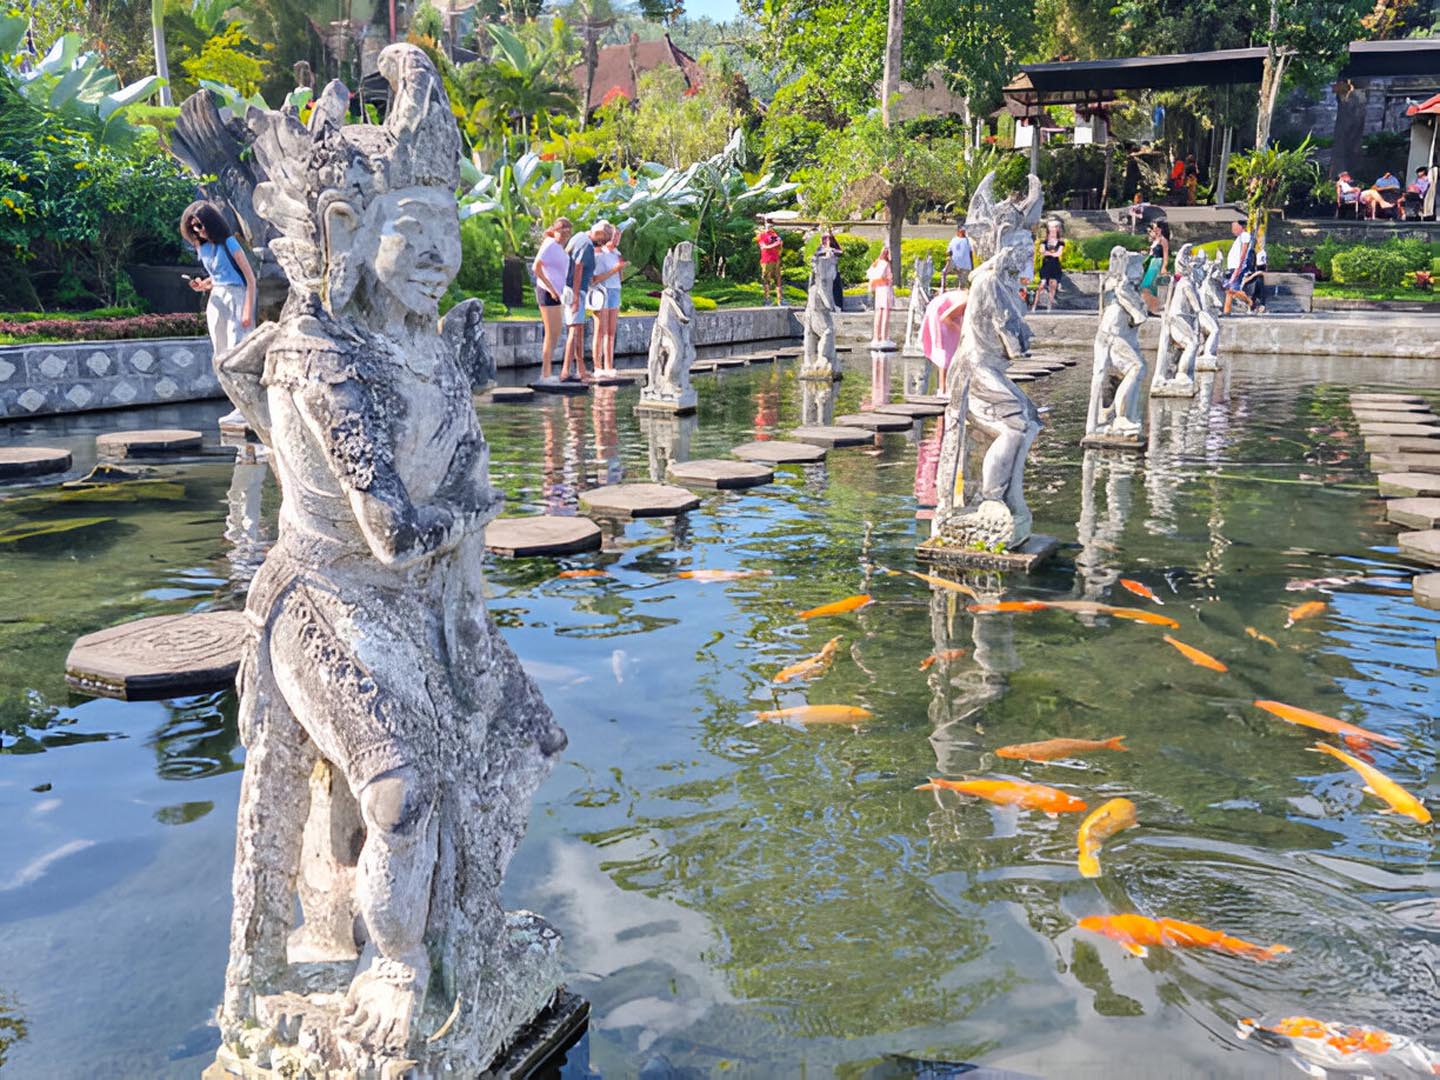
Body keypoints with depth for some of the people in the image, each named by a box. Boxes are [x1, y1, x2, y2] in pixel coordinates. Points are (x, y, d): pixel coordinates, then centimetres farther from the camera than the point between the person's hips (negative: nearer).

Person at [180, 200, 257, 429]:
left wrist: (248, 310, -17)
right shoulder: (202, 247, 11)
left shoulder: (228, 243, -9)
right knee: (220, 358, 5)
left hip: (236, 297, -8)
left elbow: (250, 278, -11)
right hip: (216, 299, 8)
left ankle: (242, 409, -14)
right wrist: (202, 286, 2)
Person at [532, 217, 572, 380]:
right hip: (548, 293, -10)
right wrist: (551, 289, -21)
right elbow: (536, 268, -21)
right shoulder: (549, 245, -13)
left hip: (555, 293, 10)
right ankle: (545, 373, -4)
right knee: (551, 333, -8)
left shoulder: (559, 247, 14)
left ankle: (546, 371, 18)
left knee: (556, 333, 13)